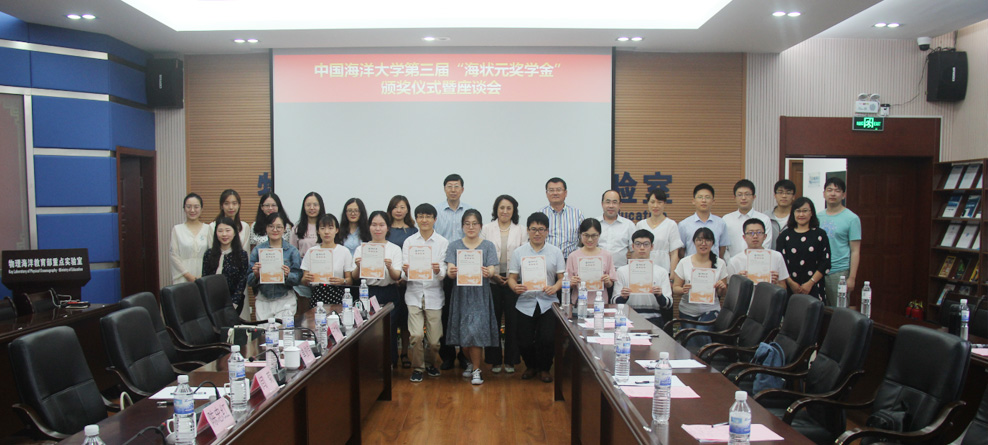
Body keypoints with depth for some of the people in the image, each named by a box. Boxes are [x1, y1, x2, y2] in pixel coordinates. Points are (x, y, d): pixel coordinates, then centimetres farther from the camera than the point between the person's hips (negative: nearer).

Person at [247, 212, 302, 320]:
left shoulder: (292, 251, 3)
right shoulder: (257, 250, 6)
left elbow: (298, 278, -2)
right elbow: (249, 281, 4)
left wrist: (287, 275, -20)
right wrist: (256, 274, -16)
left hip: (285, 300, -1)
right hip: (262, 301, 2)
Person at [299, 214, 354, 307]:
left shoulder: (344, 251, 6)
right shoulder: (311, 251, 10)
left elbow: (350, 280, 6)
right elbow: (303, 282, 10)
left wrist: (342, 281, -14)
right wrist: (306, 279, -11)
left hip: (337, 295, -1)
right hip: (316, 294, 1)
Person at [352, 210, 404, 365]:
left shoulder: (395, 249, 5)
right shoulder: (361, 249, 9)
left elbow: (397, 277, -3)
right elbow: (355, 278, 4)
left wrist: (389, 267, -24)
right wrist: (358, 267, -17)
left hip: (389, 295, -1)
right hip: (367, 293, 1)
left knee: (389, 332, -1)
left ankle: (389, 365, 15)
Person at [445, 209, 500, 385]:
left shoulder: (488, 246, 5)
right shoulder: (454, 246, 7)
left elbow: (492, 269, -7)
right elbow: (450, 271, -4)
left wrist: (487, 272, -31)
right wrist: (451, 272, -29)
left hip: (480, 294, -1)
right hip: (461, 293, 2)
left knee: (476, 331, -10)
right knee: (462, 333, 3)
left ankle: (476, 370, 6)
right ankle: (472, 362, 31)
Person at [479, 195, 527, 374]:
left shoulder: (521, 231, 7)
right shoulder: (487, 229, 7)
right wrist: (493, 274, -8)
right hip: (492, 281, 0)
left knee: (512, 321, 2)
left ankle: (510, 360, 14)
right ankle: (494, 360, 14)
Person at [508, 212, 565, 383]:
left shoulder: (555, 252, 5)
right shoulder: (518, 252, 5)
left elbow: (562, 277, 4)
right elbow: (512, 277, 3)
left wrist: (555, 287, -17)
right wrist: (515, 287, -19)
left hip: (548, 303, 0)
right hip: (525, 303, 1)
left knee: (547, 339, -9)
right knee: (524, 341, 0)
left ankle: (544, 368, 19)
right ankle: (530, 366, 30)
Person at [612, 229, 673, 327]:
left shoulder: (662, 272, 10)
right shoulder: (622, 271, 10)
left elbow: (668, 305, 5)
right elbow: (615, 303, 6)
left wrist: (659, 296, -17)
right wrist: (623, 297, -17)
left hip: (653, 318, 0)